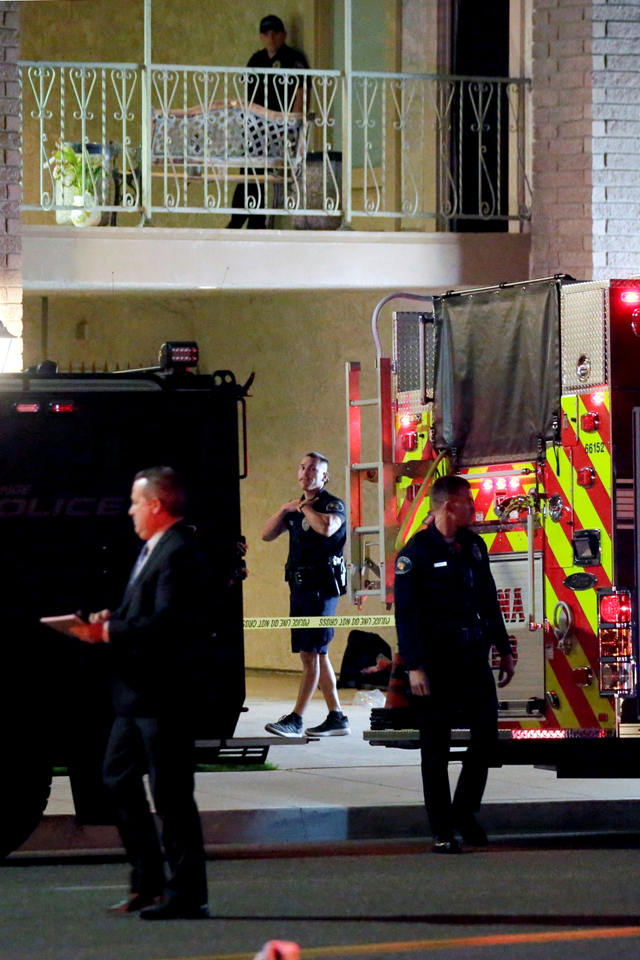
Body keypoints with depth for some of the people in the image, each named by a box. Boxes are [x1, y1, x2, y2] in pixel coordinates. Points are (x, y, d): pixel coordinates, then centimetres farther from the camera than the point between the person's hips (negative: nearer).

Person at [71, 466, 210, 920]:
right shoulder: (155, 549, 15)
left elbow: (164, 624, -26)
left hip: (163, 694, -11)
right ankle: (148, 882, 22)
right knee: (119, 778, 16)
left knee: (171, 794, -5)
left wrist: (108, 633, -20)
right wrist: (112, 618, 6)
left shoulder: (179, 554, -18)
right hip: (137, 692, 11)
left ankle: (186, 894, 1)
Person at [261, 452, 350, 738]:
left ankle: (296, 719, -11)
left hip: (321, 587, -8)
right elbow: (267, 534, 13)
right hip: (299, 586, 8)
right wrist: (285, 509, -1)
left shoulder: (333, 505, -5)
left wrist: (306, 509, -11)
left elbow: (327, 527, -27)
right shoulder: (296, 509, 18)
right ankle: (336, 717, 13)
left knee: (311, 652, -9)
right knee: (315, 653, 9)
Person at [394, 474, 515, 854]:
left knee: (487, 733, 1)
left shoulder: (474, 546, 11)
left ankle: (464, 809, 19)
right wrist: (414, 667, -17)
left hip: (474, 658, 6)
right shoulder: (416, 553, -8)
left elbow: (489, 601, 18)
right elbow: (406, 613, -12)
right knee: (436, 747, 0)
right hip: (437, 662, -6)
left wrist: (504, 650, 16)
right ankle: (442, 831, 6)